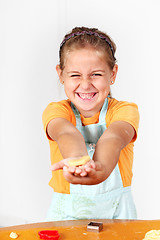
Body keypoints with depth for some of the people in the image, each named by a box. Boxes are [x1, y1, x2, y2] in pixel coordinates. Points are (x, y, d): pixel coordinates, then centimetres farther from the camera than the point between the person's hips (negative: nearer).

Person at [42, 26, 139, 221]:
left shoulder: (125, 110, -3)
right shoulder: (56, 110, -3)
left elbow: (112, 138, -25)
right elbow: (67, 134, -25)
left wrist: (101, 166, -46)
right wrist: (77, 160, -47)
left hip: (116, 211, 1)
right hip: (67, 212, 0)